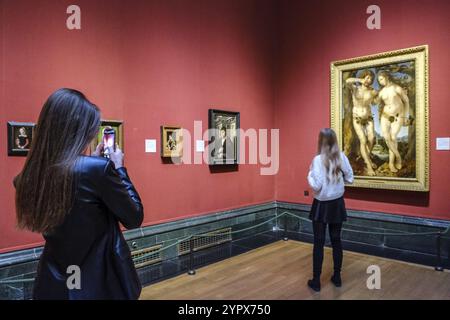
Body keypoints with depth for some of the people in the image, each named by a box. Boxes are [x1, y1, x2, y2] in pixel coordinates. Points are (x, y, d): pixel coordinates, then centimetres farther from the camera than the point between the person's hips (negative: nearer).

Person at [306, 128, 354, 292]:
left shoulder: (318, 159, -18)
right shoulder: (342, 157, -4)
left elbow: (317, 186, -21)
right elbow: (350, 179, 4)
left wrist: (310, 175, -4)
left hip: (322, 205, -4)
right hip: (337, 204, 4)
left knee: (319, 242, 4)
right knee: (336, 240, 15)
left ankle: (316, 281, 11)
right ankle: (337, 277, 26)